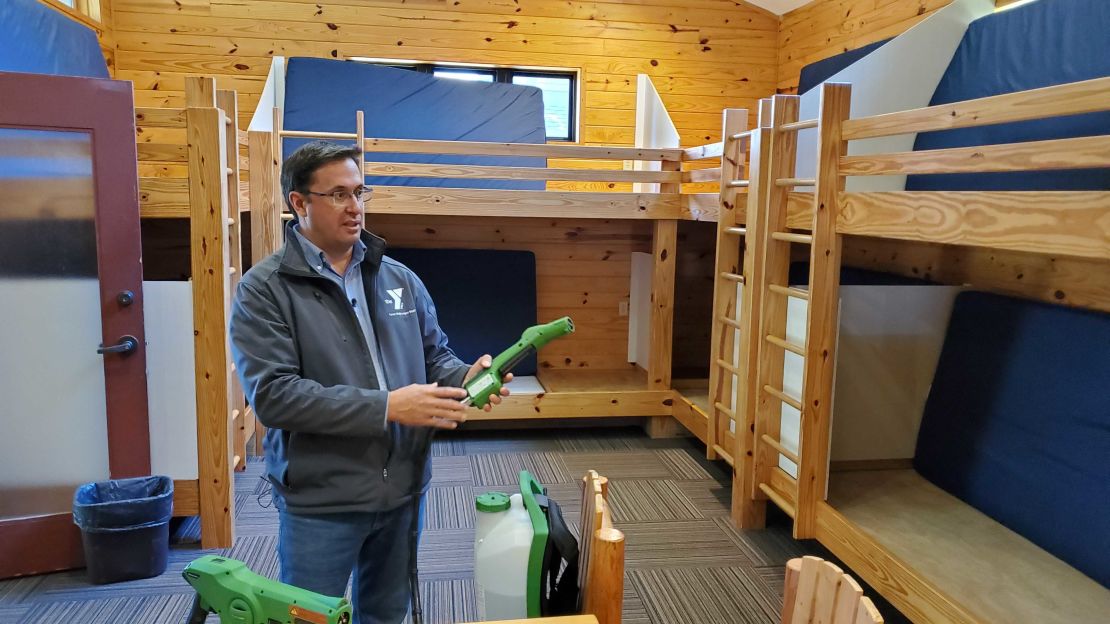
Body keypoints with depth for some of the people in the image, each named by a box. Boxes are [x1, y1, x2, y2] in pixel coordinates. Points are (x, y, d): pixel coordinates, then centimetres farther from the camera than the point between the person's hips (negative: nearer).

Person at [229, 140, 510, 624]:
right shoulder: (263, 289, -11)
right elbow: (273, 394, -21)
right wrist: (385, 407, -26)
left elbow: (434, 356, 11)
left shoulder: (400, 279, 6)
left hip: (402, 490, 5)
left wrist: (465, 377, -14)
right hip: (319, 502, -5)